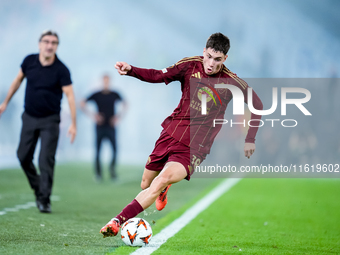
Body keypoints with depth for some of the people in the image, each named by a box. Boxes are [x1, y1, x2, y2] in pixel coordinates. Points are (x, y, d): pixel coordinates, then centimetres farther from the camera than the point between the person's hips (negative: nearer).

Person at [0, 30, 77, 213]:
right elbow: (18, 80, 14)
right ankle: (37, 188, 26)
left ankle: (44, 200, -4)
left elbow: (70, 95, -16)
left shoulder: (61, 70, -14)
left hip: (49, 120, -4)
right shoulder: (29, 61, -3)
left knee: (46, 160, -10)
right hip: (29, 117, 4)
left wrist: (73, 124, -22)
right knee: (23, 156, 6)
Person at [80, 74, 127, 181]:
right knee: (98, 150, -1)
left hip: (111, 127, 1)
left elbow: (124, 105, 18)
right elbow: (82, 104, 4)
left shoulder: (114, 95, 4)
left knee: (114, 150, -8)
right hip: (100, 127, -1)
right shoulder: (96, 95, -1)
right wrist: (93, 116, -4)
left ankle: (112, 170, 11)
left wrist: (119, 116, 5)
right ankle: (98, 173, 9)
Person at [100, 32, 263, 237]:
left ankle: (119, 221, -28)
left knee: (162, 180, -27)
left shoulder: (231, 82, -7)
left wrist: (250, 139, 6)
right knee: (146, 184, 12)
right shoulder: (190, 65, -3)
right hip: (172, 132, 4)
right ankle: (163, 189, 50)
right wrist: (131, 70, -17)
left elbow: (256, 104, 6)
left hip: (195, 146, -4)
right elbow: (158, 76, 0)